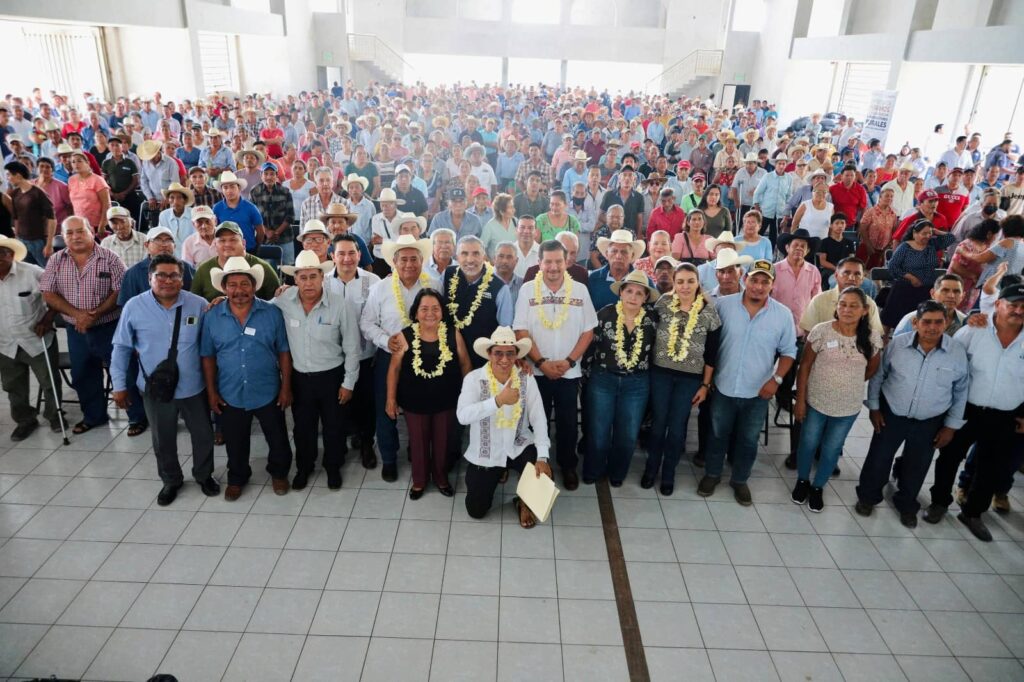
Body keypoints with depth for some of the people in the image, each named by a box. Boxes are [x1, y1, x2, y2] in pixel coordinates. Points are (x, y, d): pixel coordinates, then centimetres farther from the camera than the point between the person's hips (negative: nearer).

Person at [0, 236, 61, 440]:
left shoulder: (32, 272, -15)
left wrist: (48, 319, -14)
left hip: (38, 340, -3)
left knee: (49, 382, 9)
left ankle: (54, 416, 31)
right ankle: (25, 420, 35)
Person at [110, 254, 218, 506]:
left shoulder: (198, 305, -10)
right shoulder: (134, 307, -9)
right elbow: (121, 348, 0)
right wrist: (119, 385, 2)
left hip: (193, 387, 0)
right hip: (155, 389, 0)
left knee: (203, 435, 17)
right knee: (163, 439, 20)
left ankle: (204, 475, 42)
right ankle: (171, 481, 44)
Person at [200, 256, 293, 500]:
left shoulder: (272, 313, -9)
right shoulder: (212, 317, -5)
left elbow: (283, 352, -4)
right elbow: (208, 357, 2)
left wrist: (286, 387, -6)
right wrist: (211, 391, 1)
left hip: (268, 393, -1)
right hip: (230, 395, 1)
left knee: (278, 439, 14)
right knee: (235, 444, 18)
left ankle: (279, 473, 41)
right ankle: (237, 478, 43)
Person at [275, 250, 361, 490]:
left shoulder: (340, 306, -18)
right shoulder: (283, 300, -12)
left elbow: (351, 348, -10)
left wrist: (348, 382, -6)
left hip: (331, 376, -2)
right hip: (299, 377, 2)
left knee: (333, 427, 16)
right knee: (302, 426, 20)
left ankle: (333, 467, 40)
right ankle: (304, 467, 44)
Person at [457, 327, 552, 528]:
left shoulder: (526, 379, -11)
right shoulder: (474, 379, -16)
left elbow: (538, 418, -13)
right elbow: (462, 416, -31)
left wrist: (542, 457, -24)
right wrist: (498, 400, -43)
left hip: (519, 448, 1)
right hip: (485, 454, 0)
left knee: (545, 475, -25)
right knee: (476, 511, 4)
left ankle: (525, 502, 11)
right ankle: (497, 473, 36)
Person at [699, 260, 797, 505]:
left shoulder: (783, 314, -8)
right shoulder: (723, 305, -9)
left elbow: (788, 351, 0)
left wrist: (776, 379, -11)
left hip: (757, 392, 1)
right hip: (723, 387, 0)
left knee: (748, 440, 16)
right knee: (718, 434, 17)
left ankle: (740, 480, 37)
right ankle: (712, 474, 37)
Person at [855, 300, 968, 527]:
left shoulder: (958, 352, -12)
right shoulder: (897, 343, -14)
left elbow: (961, 392, 0)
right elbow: (878, 375, 0)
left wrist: (951, 425, 2)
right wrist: (874, 407, 0)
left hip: (929, 423, 1)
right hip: (891, 415, -1)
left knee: (916, 467, 16)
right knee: (878, 459, 10)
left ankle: (906, 505, 40)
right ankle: (867, 497, 34)